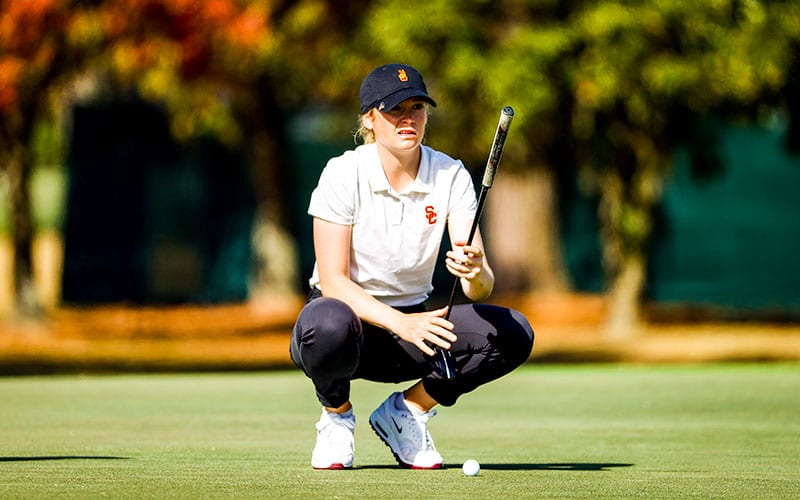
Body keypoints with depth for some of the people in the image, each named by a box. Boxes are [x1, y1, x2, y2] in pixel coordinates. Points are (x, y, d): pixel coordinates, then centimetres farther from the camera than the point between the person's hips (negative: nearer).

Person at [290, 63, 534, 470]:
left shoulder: (451, 176, -7)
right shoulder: (343, 175, -15)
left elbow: (481, 286, -15)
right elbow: (333, 281, -20)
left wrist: (475, 273, -41)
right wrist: (399, 323, -35)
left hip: (413, 321, 3)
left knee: (513, 334, -21)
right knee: (328, 323, -41)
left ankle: (407, 409, 0)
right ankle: (336, 415, -6)